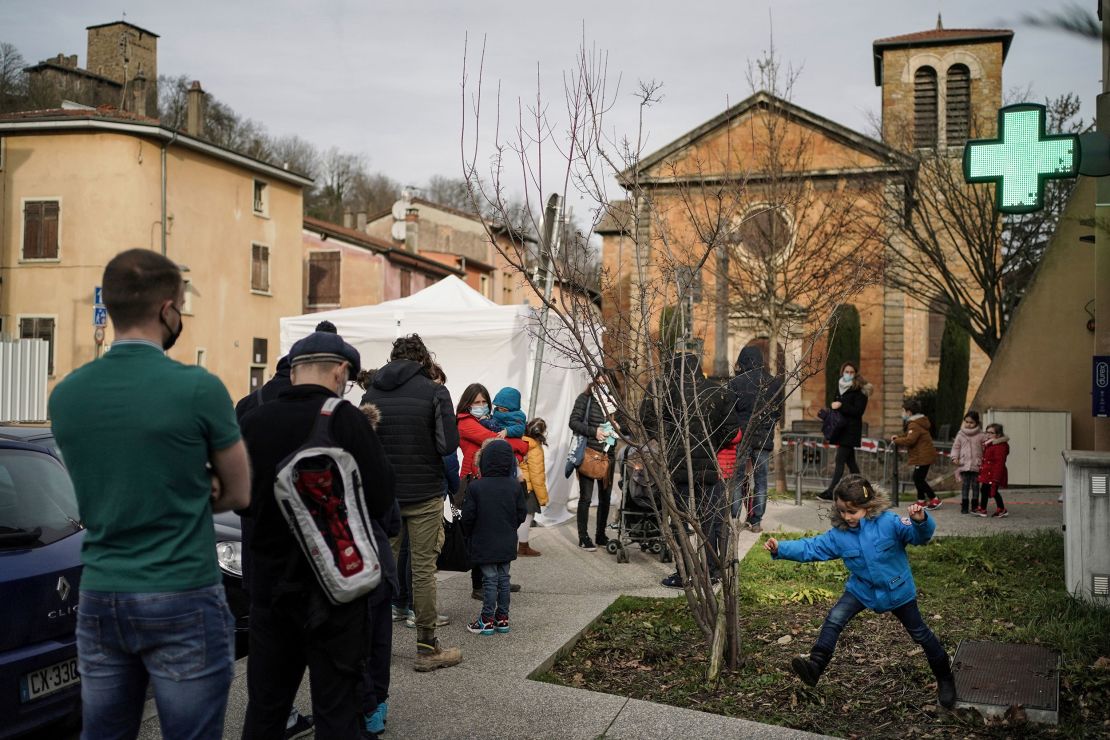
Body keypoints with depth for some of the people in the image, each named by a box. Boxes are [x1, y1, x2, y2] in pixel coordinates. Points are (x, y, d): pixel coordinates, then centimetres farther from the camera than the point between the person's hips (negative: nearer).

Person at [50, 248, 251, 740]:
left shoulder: (66, 394, 2)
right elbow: (239, 494, -1)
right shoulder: (199, 388, -13)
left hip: (99, 599, 5)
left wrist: (193, 489, 3)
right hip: (183, 602, -5)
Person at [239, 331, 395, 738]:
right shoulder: (347, 419, -16)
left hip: (270, 579, 5)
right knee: (335, 707, 7)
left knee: (265, 704, 17)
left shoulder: (253, 422, -3)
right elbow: (382, 499, -13)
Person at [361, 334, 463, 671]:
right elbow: (448, 444, -14)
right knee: (423, 570, 3)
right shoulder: (435, 392, -8)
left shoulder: (371, 394, 4)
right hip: (424, 495, -4)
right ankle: (427, 648, 10)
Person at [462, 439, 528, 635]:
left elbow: (468, 517, -11)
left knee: (489, 580, 3)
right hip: (507, 543, 3)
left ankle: (487, 619, 9)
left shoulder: (475, 487, -14)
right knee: (503, 578, 13)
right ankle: (502, 617, 20)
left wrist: (469, 535, 8)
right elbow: (521, 515, 2)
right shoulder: (515, 486, -4)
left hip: (484, 544, -3)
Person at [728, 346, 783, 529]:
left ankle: (734, 519, 7)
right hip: (765, 439, 2)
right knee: (761, 481, 9)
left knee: (737, 479, 7)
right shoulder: (775, 383, 0)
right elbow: (778, 412, 8)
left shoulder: (735, 383, -10)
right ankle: (756, 521, 10)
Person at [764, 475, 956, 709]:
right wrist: (780, 549, -24)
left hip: (897, 590, -3)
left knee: (920, 633, 14)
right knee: (834, 619, -17)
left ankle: (944, 678, 35)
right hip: (862, 590, 3)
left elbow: (919, 536, -29)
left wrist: (920, 521, -51)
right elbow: (810, 548, -13)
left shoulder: (889, 522, -25)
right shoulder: (838, 534, -13)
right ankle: (815, 666, -17)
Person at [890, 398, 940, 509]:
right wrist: (899, 436, 13)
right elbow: (910, 435, 25)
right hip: (924, 455, 11)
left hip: (923, 456, -11)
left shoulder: (914, 425, -19)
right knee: (918, 478, 15)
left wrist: (896, 441, -16)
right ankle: (921, 500, 22)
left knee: (919, 479, -6)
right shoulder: (918, 422, 14)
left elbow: (910, 440, -29)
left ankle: (934, 500, -1)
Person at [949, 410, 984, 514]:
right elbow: (956, 446, 9)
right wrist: (955, 457, -5)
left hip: (976, 465, -1)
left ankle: (974, 506, 14)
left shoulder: (980, 435, 1)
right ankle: (964, 506, 5)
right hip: (964, 464, 1)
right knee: (965, 485, 1)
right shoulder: (961, 434, 6)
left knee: (975, 485, 5)